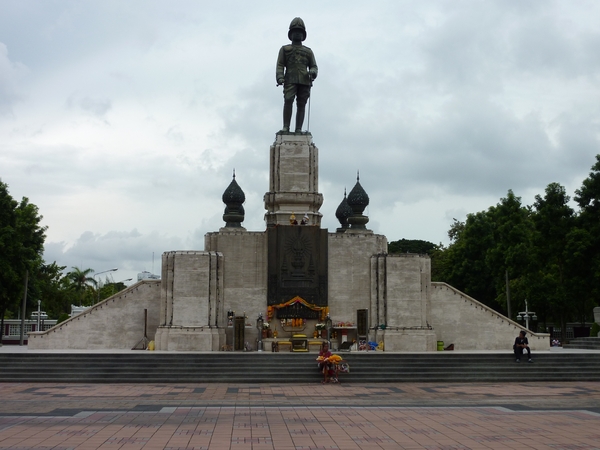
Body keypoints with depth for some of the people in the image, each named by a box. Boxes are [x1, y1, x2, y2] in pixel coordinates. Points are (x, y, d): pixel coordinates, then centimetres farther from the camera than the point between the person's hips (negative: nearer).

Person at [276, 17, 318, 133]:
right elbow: (280, 65, 8)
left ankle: (298, 130, -11)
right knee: (288, 101, -20)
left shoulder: (308, 51, 23)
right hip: (290, 80, -2)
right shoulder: (284, 49, 19)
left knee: (301, 105, -6)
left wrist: (313, 72, -8)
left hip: (304, 81, 2)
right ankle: (286, 127, -19)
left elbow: (314, 67, 17)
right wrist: (280, 78, -11)